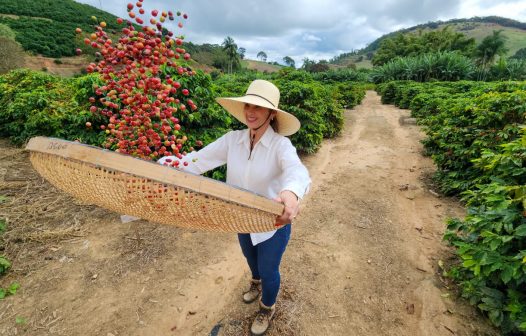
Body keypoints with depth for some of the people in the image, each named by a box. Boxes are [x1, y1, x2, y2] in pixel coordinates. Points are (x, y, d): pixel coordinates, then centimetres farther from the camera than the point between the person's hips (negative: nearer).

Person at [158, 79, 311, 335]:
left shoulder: (280, 144, -25)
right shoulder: (232, 139, -12)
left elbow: (297, 171, -44)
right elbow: (199, 160, -15)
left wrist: (291, 192, -67)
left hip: (274, 222, -4)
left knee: (268, 270, 16)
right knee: (251, 260, 32)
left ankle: (268, 308, 52)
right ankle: (257, 283, 69)